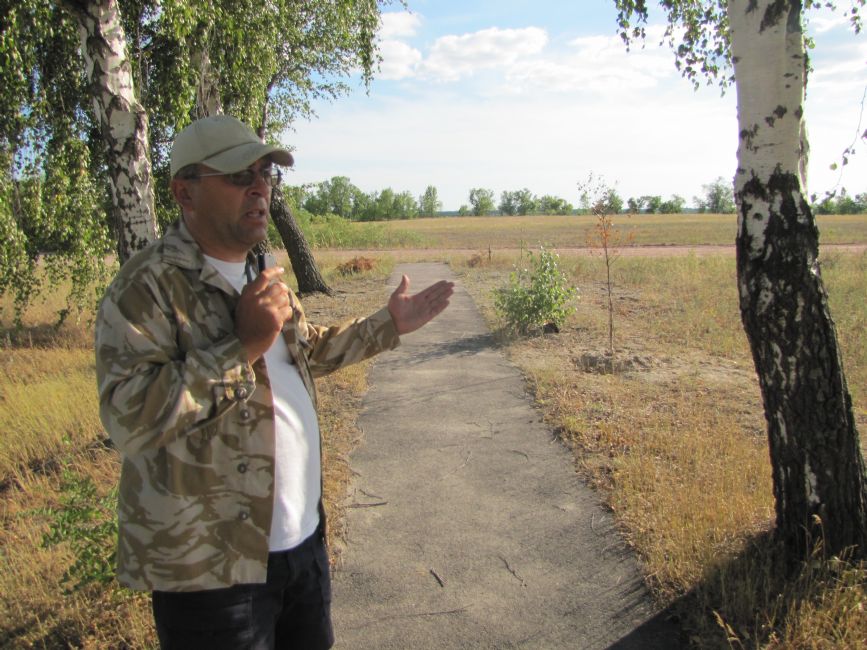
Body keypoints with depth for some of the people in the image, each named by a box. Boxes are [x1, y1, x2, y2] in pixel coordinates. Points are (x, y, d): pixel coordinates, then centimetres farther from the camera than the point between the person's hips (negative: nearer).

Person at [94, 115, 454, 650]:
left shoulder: (259, 273, 9)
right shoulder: (148, 286, -19)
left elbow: (310, 350, 22)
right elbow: (128, 419, -29)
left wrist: (389, 324, 18)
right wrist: (243, 347, -30)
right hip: (210, 564, -8)